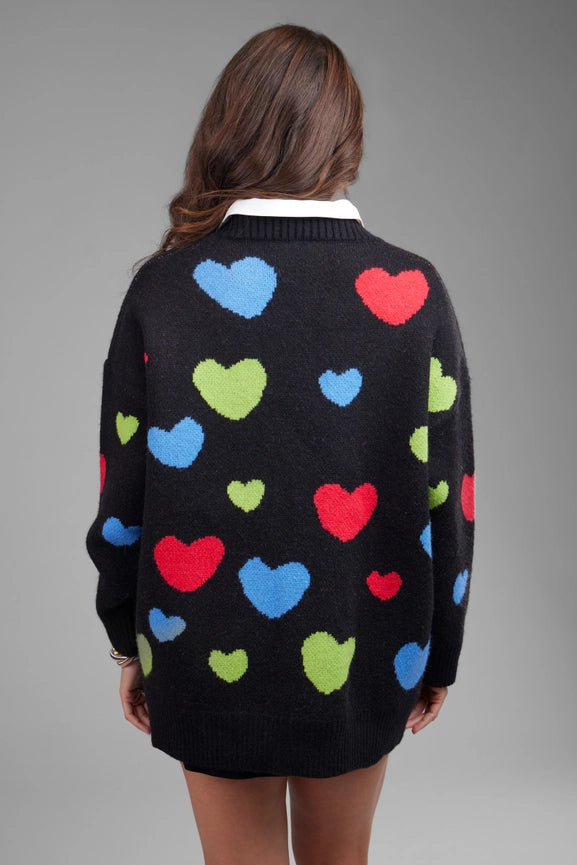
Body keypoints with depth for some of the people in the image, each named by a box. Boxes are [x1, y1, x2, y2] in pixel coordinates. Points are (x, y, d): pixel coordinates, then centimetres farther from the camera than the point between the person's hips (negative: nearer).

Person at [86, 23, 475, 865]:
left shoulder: (164, 288, -12)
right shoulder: (412, 291, -12)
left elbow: (123, 495, -6)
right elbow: (447, 499, -7)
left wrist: (129, 642, 9)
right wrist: (439, 653, 7)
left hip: (210, 657, 0)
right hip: (359, 654, 1)